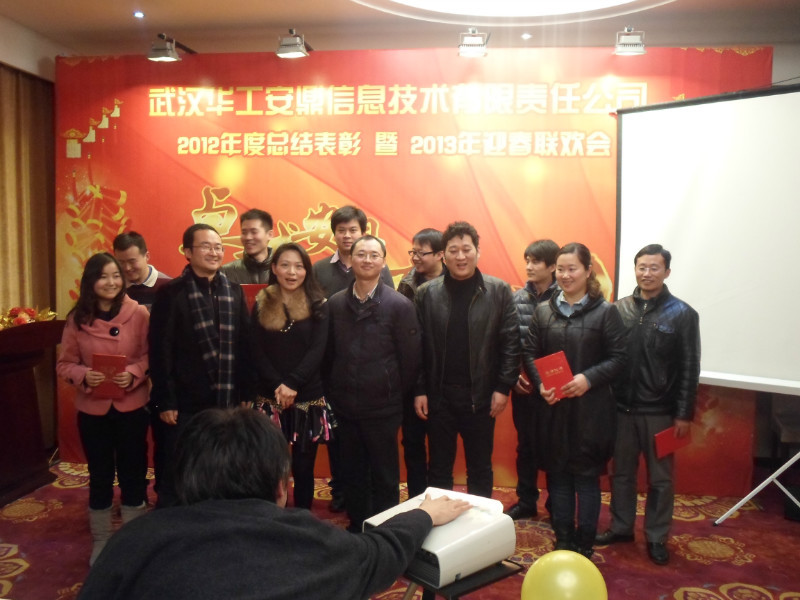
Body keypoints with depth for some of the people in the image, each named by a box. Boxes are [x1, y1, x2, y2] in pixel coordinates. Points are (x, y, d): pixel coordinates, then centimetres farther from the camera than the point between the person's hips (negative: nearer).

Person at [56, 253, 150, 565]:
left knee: (133, 472, 12)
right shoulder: (77, 318, -4)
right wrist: (83, 375, -19)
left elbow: (151, 355, -5)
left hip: (132, 406, -1)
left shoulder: (139, 313, -9)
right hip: (92, 409, 1)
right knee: (100, 475, 16)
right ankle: (100, 541, 34)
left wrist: (134, 373, -22)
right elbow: (64, 364, 1)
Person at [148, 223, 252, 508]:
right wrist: (165, 401, -9)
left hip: (227, 402, 4)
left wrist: (247, 392, 5)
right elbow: (160, 351, -7)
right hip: (186, 403, -4)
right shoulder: (171, 293, -5)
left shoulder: (234, 292, 8)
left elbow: (245, 344, 8)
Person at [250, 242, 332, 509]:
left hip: (308, 396, -1)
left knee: (303, 466, 6)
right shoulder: (261, 304, 6)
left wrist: (292, 383, -16)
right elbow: (257, 351, 1)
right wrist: (277, 385, -12)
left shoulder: (318, 305, 1)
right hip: (269, 396, 1)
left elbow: (317, 349, -7)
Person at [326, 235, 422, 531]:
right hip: (344, 404, 4)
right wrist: (333, 391, 8)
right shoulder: (335, 303, 3)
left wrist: (397, 394, -1)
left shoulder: (400, 305, -8)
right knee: (352, 472, 17)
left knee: (384, 474, 10)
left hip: (382, 406, -3)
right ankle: (356, 524, 34)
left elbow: (410, 357, -5)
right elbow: (329, 352, 9)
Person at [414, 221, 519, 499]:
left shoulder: (499, 291, -2)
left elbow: (511, 343, -3)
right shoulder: (426, 293, 0)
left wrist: (503, 387, -8)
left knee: (480, 469, 15)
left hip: (481, 396, 0)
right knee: (439, 469, 14)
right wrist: (419, 390, -3)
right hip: (438, 396, 1)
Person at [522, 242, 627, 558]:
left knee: (587, 475, 7)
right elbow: (529, 352, 5)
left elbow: (617, 357, -6)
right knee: (557, 474, 11)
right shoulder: (543, 311, 6)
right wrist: (540, 383, -11)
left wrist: (589, 378, -19)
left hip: (590, 407, -3)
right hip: (552, 406, 3)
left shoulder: (605, 312, -3)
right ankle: (562, 541, 27)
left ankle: (585, 545, 22)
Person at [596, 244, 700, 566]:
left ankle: (657, 536, 26)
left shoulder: (682, 314, -5)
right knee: (621, 473, 15)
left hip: (660, 412, -2)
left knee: (660, 478, 10)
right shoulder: (619, 308, 1)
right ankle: (621, 527, 31)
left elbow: (689, 368, -5)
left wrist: (684, 414, -7)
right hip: (621, 408, 3)